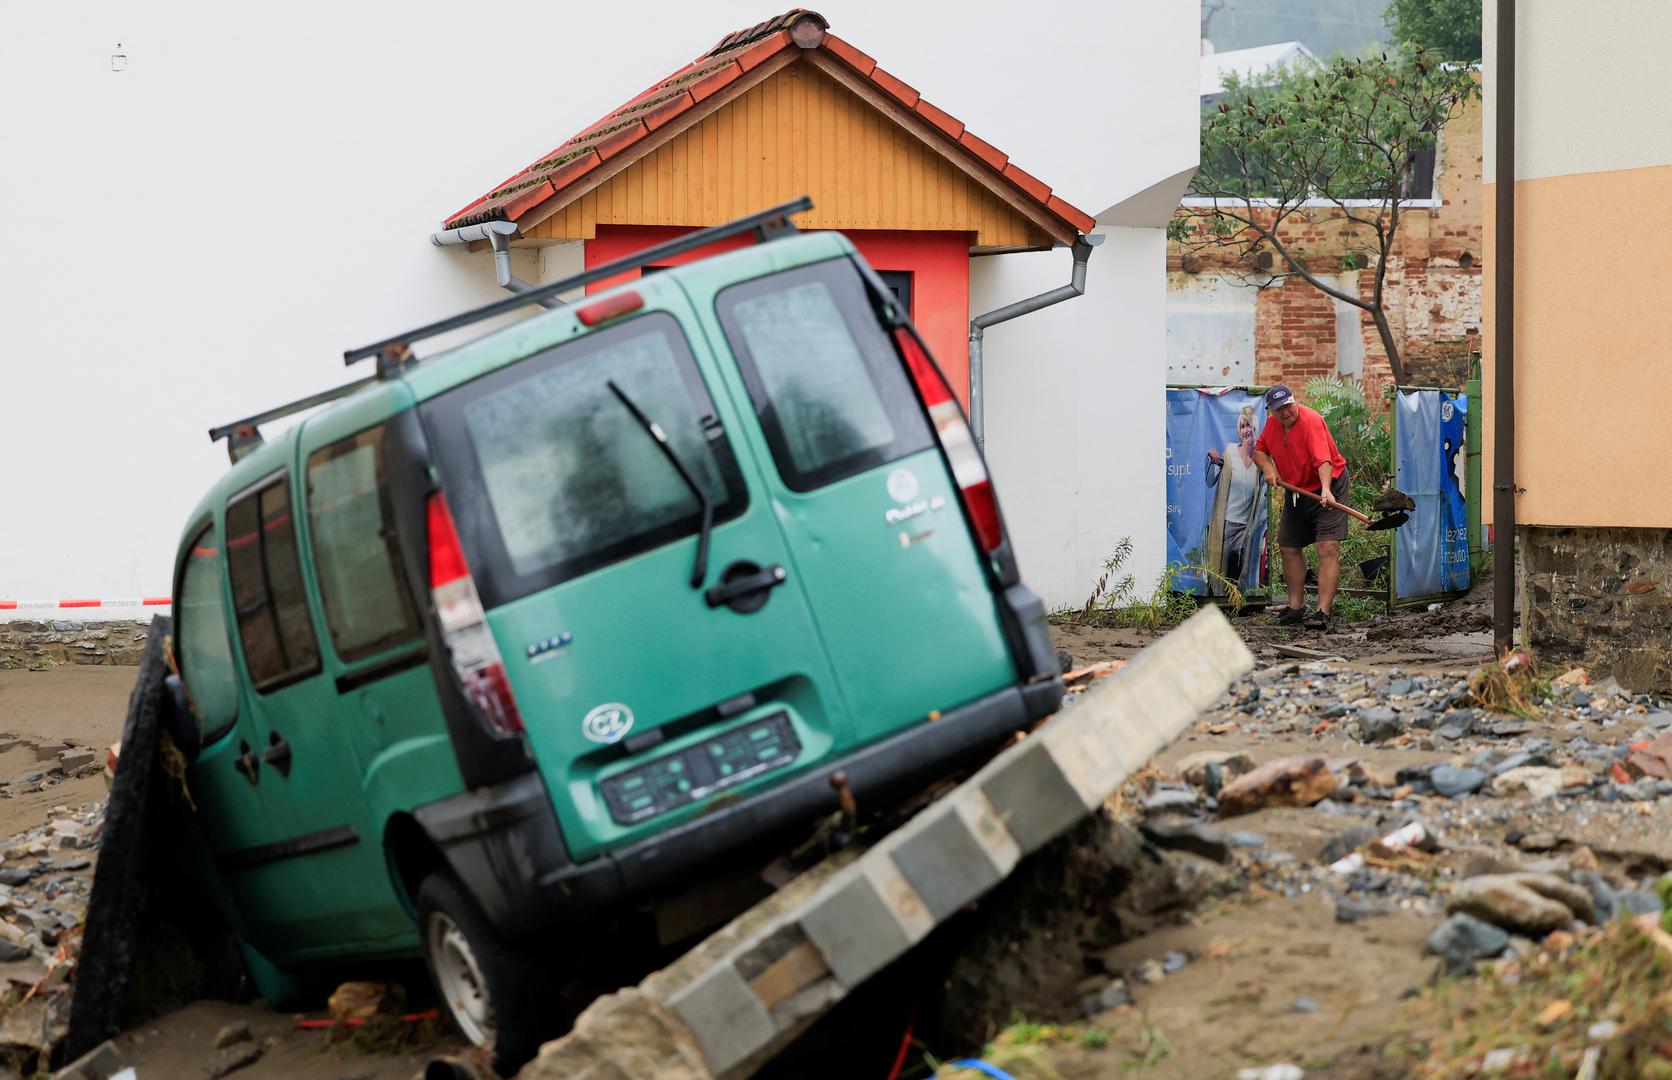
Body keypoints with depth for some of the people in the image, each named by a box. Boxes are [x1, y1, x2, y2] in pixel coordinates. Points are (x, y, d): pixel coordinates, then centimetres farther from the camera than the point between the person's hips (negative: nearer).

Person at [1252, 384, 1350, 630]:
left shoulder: (1311, 421, -26)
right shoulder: (1272, 423, -3)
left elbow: (1323, 460, -37)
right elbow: (1259, 449, 13)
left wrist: (1326, 490, -52)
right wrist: (1267, 467, -8)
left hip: (1327, 488, -7)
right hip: (1295, 491, 7)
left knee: (1328, 548, -17)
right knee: (1289, 548, 12)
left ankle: (1322, 612, -21)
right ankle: (1296, 607, 25)